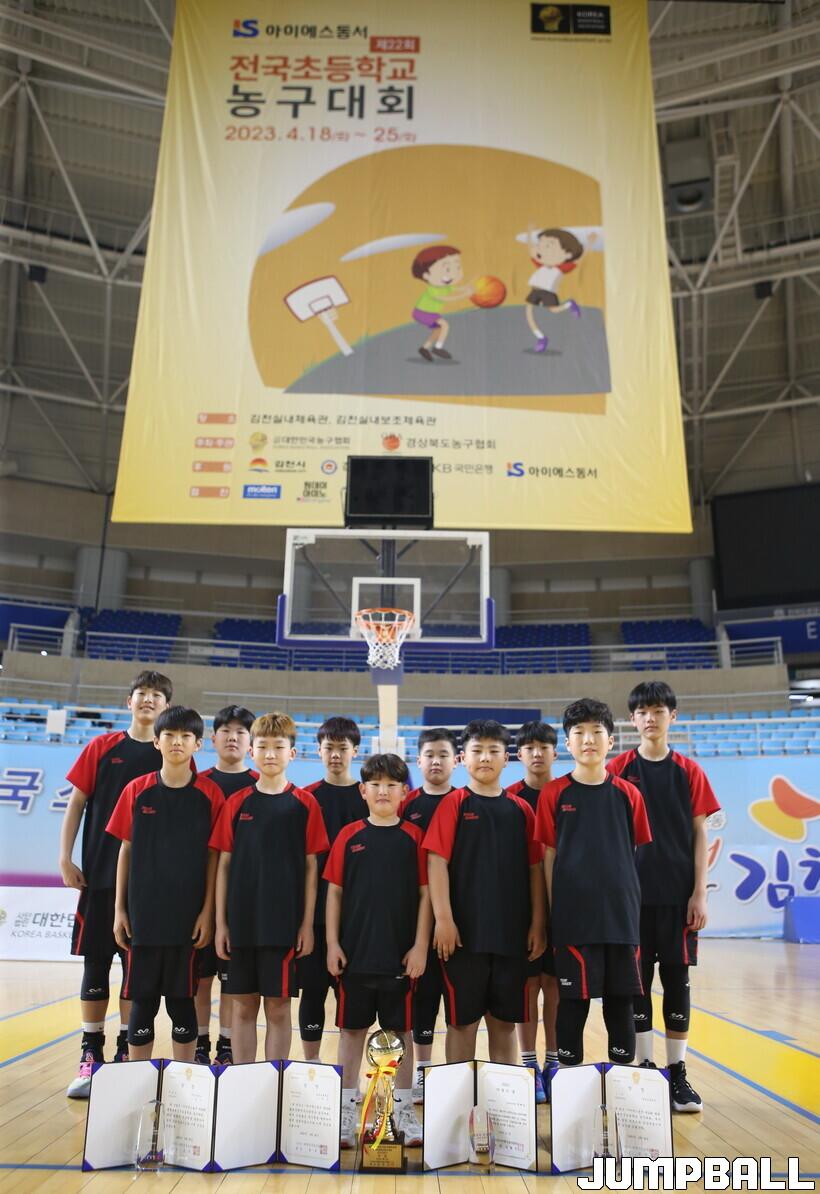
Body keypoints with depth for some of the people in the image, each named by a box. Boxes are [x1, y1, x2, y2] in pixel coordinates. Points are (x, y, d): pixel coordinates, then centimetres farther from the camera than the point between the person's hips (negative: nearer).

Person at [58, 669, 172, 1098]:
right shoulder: (102, 747, 4)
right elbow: (76, 804, 6)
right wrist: (65, 858, -1)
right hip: (99, 874, 1)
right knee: (96, 964, 6)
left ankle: (127, 1053, 19)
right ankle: (90, 1056, 17)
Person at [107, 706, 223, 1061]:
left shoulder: (210, 795, -2)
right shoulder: (137, 791, 2)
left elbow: (213, 855, -1)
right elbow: (125, 849, 5)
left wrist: (208, 911, -5)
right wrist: (119, 908, 3)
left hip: (188, 915, -1)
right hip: (144, 912, 1)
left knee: (182, 999, 8)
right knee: (142, 1000, 8)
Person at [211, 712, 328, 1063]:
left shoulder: (305, 804, -1)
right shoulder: (236, 803, 4)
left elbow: (311, 866, 0)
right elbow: (224, 865, 6)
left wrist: (307, 923, -3)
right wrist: (220, 923, 2)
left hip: (285, 922, -2)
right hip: (241, 921, 2)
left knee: (278, 1007, 5)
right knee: (243, 1006, 10)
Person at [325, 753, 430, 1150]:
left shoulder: (414, 837, -1)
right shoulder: (348, 836, 0)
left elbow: (425, 894, 0)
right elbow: (334, 892, 3)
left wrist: (420, 945, -5)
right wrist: (332, 943, -2)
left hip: (400, 954, 0)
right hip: (355, 952, 1)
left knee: (400, 1031, 10)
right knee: (352, 1030, 10)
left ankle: (404, 1110, 23)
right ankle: (346, 1110, 22)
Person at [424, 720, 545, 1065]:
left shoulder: (521, 809, 7)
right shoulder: (453, 804, -2)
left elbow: (534, 869, 8)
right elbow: (437, 861, -8)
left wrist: (537, 924, 5)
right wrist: (443, 919, -14)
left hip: (512, 933, 3)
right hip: (464, 932, -3)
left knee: (505, 1021, 12)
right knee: (462, 1021, 6)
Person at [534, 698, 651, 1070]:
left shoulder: (628, 794, 4)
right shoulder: (553, 794, -1)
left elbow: (638, 854, 9)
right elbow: (548, 857, 1)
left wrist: (633, 903, 4)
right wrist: (551, 913, -2)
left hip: (620, 913, 2)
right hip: (573, 915, -2)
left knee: (621, 998, 10)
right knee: (573, 1000, 5)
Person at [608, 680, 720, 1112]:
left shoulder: (688, 771, 4)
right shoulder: (618, 768, 0)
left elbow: (699, 834, 4)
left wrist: (699, 893, -2)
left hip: (678, 893, 1)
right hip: (632, 892, -1)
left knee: (677, 979, 7)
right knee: (636, 981, 5)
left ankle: (677, 1073, 18)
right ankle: (644, 1068, 17)